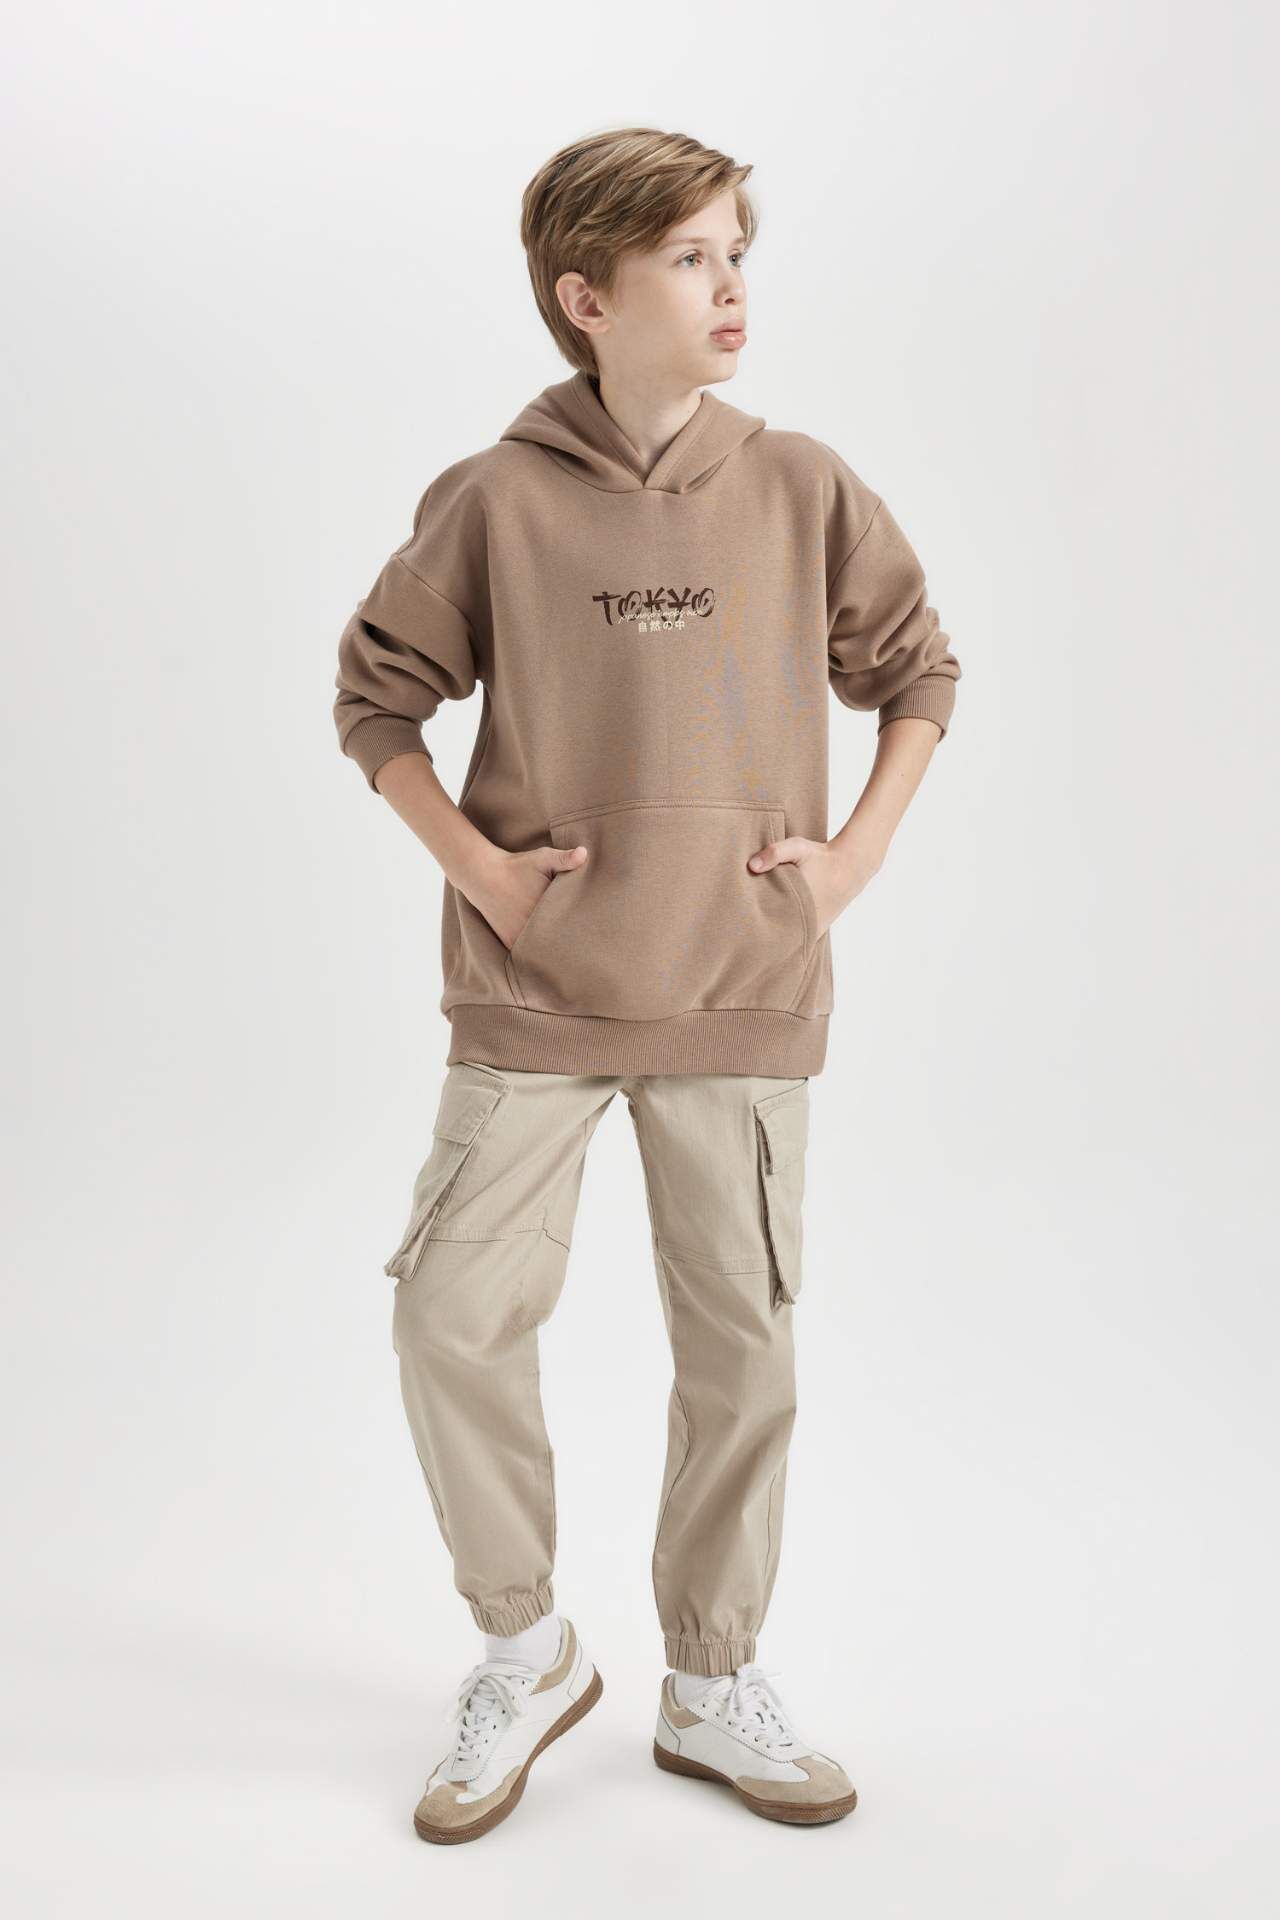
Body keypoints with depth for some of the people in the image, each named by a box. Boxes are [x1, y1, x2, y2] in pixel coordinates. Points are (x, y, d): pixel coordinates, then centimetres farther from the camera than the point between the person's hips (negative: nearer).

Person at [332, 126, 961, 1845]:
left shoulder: (805, 491, 0)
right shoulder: (494, 503, -3)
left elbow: (920, 673, 12)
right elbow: (376, 697, 7)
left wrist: (856, 853, 2)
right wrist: (473, 861, -4)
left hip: (746, 996, 1)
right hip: (534, 1001, -1)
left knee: (741, 1341, 8)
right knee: (457, 1313, -2)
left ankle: (714, 1685, 28)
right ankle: (527, 1648, 23)